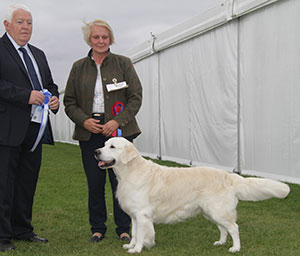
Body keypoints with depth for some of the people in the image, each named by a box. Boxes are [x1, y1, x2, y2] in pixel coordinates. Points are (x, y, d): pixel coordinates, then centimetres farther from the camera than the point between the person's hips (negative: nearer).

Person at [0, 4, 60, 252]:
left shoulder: (38, 54, 20)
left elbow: (50, 83, 25)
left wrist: (54, 97, 3)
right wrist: (26, 96, -22)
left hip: (34, 128, 8)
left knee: (28, 181, 13)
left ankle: (22, 229, 24)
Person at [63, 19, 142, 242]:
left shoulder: (123, 63, 4)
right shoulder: (79, 67, 10)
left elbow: (136, 97, 1)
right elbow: (69, 102, 10)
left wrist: (118, 121, -11)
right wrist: (84, 120, -8)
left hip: (119, 130, -2)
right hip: (89, 132, 2)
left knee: (120, 181, -4)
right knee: (95, 183, 3)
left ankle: (124, 229, 9)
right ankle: (98, 228, 17)